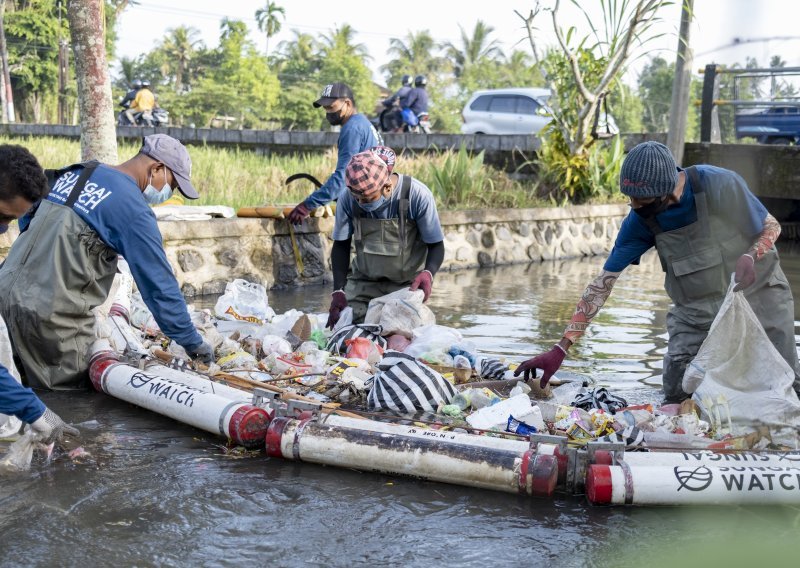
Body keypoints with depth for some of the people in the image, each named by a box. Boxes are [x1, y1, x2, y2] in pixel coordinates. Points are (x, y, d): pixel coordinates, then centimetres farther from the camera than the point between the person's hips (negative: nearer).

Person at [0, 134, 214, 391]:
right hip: (52, 316, -8)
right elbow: (160, 285, -10)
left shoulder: (74, 173, 12)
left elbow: (27, 220, 23)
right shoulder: (134, 210, -12)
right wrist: (192, 343, -1)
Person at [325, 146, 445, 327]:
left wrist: (427, 273, -31)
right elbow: (341, 245, -2)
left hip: (407, 285, -2)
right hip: (363, 282, 2)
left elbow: (436, 245, -11)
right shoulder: (348, 199, -14)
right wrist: (338, 291, -13)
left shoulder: (417, 195, -20)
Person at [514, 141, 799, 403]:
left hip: (759, 295, -2)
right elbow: (603, 283, -10)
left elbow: (771, 227, -6)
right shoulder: (641, 221, -13)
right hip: (695, 313, 2)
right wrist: (560, 349, -15)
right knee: (677, 400, -7)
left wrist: (749, 257, -30)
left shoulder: (720, 185, -23)